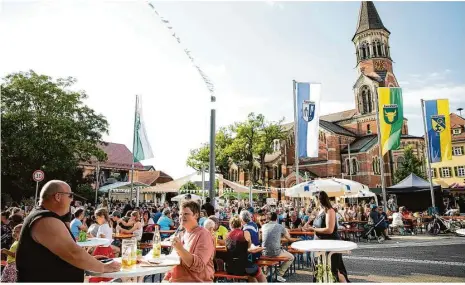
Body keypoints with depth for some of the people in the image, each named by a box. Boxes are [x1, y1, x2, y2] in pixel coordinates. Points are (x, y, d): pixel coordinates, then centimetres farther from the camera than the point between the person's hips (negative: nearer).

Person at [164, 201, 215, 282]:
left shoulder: (203, 235, -13)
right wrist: (168, 276, 8)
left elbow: (199, 266, -23)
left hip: (195, 281, -7)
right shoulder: (185, 233, 11)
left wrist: (180, 249, -31)